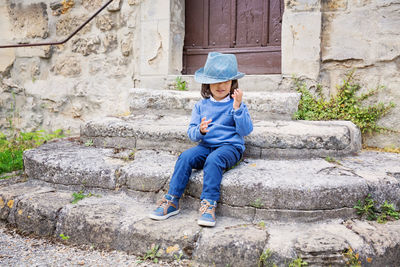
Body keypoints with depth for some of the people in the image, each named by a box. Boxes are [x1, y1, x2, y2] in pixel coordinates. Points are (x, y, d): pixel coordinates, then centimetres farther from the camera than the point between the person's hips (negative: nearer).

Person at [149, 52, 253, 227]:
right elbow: (191, 133, 7)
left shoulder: (236, 105, 5)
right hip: (205, 146, 3)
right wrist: (200, 131, -17)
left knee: (213, 159, -35)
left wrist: (237, 107, -15)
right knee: (185, 157, -25)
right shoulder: (201, 105, 12)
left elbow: (245, 131, -7)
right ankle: (172, 201, -20)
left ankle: (208, 205, -31)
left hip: (230, 147, -3)